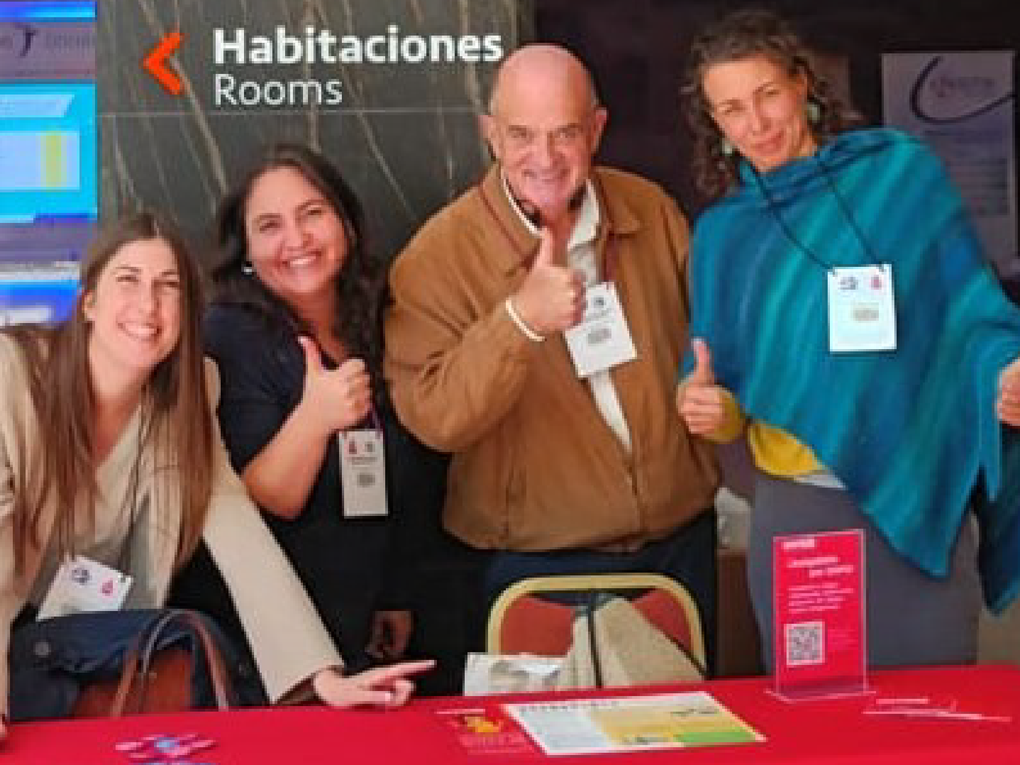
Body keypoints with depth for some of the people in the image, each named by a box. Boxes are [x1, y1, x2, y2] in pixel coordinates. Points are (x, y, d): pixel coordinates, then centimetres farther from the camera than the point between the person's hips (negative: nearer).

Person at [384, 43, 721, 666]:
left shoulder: (651, 211, -2)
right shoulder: (439, 254, -16)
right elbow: (432, 418, -24)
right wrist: (519, 320, -37)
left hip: (681, 544, 5)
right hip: (538, 572, -4)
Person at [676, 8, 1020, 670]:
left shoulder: (903, 172, -1)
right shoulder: (723, 230, 7)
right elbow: (724, 379, 9)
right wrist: (704, 403, -13)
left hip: (920, 505, -2)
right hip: (793, 516, 2)